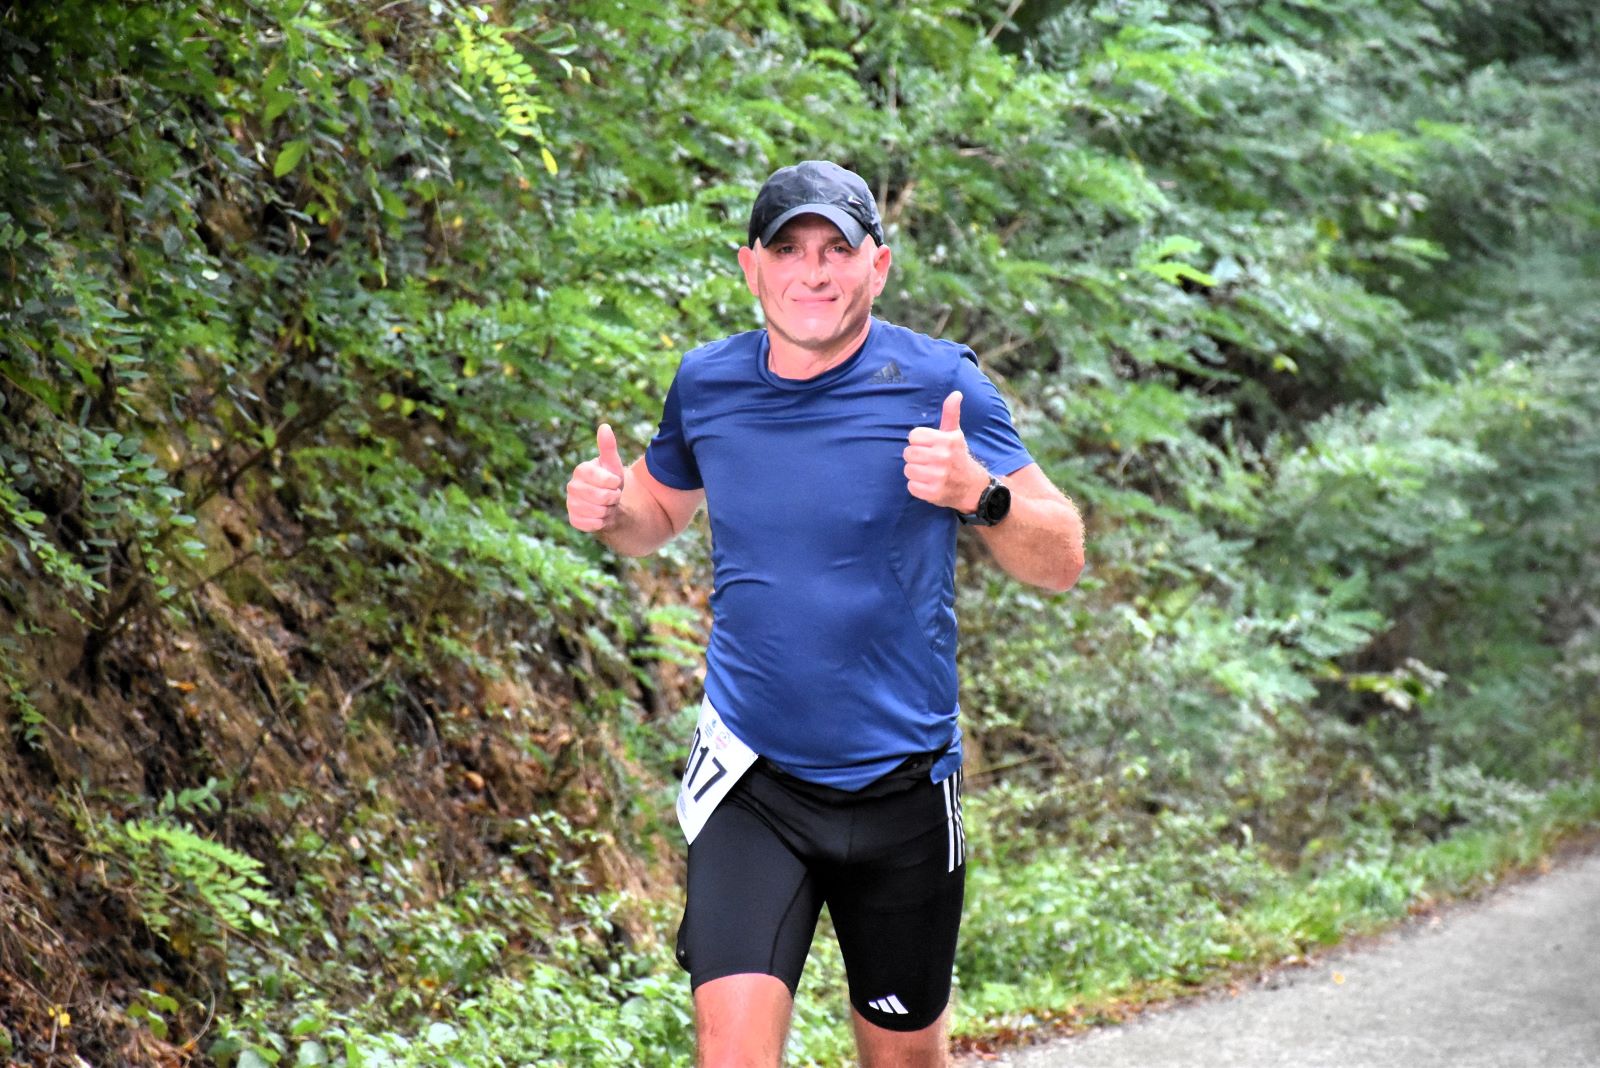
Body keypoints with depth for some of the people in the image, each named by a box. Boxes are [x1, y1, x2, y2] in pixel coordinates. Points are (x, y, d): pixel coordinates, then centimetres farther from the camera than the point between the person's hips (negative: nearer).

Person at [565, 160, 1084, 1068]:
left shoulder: (938, 384, -9)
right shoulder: (708, 384, 1)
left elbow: (1061, 560, -9)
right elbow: (660, 513, 20)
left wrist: (981, 495, -30)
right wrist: (606, 508, -4)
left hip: (900, 780, -1)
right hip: (752, 779, 1)